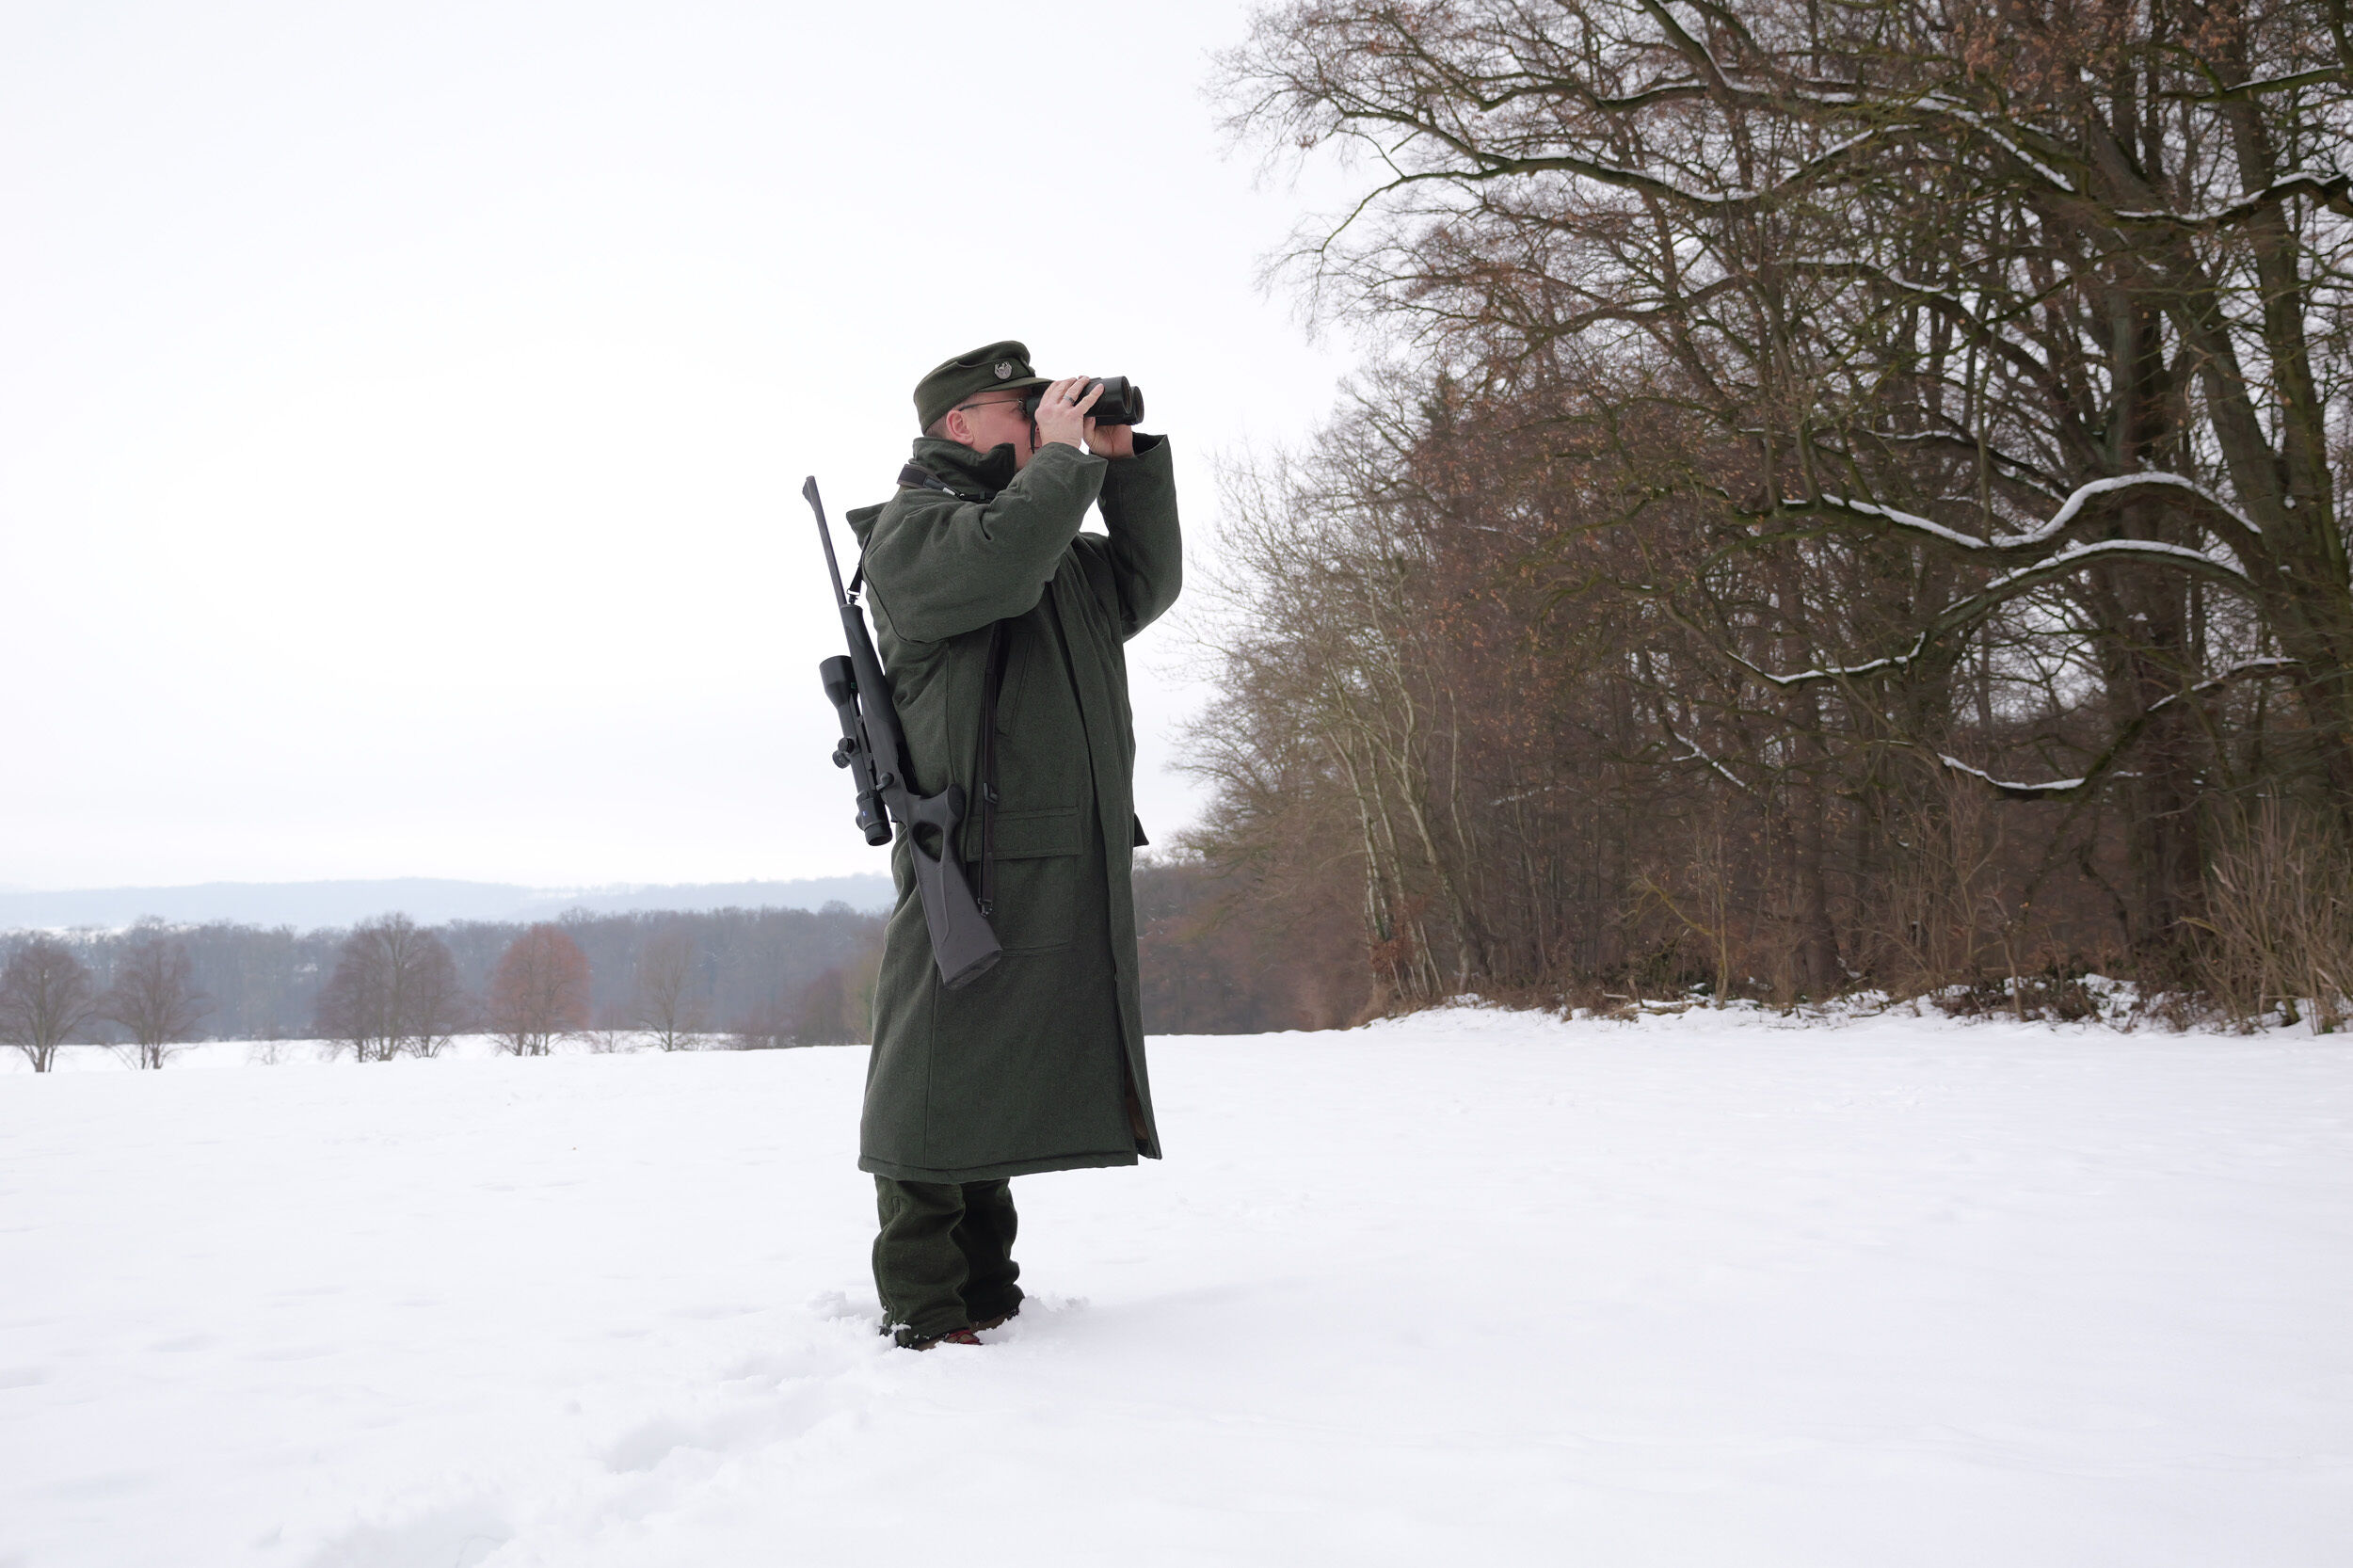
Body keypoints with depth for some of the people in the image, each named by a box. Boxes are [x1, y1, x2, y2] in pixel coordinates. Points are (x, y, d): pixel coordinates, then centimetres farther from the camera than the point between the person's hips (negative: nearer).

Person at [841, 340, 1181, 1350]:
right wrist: (1066, 456, -7)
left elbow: (1146, 586, 24)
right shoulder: (911, 524, -1)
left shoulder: (1049, 530, 26)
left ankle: (987, 1296, 21)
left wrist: (1127, 462, 16)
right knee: (942, 1083, -7)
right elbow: (998, 563, -21)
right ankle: (922, 1314, -2)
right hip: (976, 860, -9)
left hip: (1068, 870, 9)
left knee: (1007, 1085, 12)